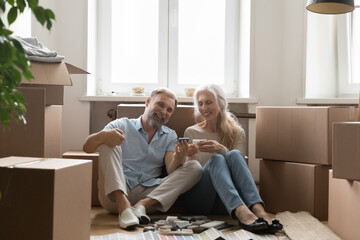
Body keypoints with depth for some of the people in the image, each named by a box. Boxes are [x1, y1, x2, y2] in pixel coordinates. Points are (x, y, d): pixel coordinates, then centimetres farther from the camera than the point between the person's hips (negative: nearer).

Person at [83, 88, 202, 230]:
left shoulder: (170, 136, 17)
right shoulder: (122, 125, 9)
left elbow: (171, 171, 2)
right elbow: (87, 148, -2)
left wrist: (178, 157, -22)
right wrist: (102, 135, -25)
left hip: (149, 193, 2)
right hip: (115, 194, -2)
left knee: (194, 167, -11)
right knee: (108, 143, -18)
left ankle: (143, 204, -26)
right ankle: (123, 206, -33)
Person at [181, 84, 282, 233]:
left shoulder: (236, 133, 15)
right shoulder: (191, 132, 15)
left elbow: (236, 161, -2)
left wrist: (221, 149, -23)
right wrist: (189, 158, -16)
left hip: (222, 202, 1)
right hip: (196, 199, 0)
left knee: (234, 154, -25)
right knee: (216, 159, -29)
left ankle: (258, 210, -48)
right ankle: (241, 212, -56)